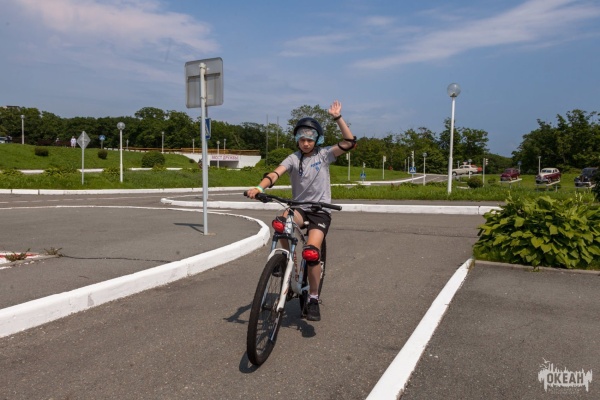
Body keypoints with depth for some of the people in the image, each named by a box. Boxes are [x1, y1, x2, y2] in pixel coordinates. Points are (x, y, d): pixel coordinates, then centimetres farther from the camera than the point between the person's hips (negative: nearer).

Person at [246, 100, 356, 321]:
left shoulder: (324, 155, 2)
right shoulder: (293, 158, 2)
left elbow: (349, 142, -9)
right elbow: (275, 173, -15)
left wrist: (337, 118, -16)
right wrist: (259, 188, -34)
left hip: (320, 211, -1)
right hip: (299, 208, 2)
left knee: (311, 252, -21)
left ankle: (313, 299, 0)